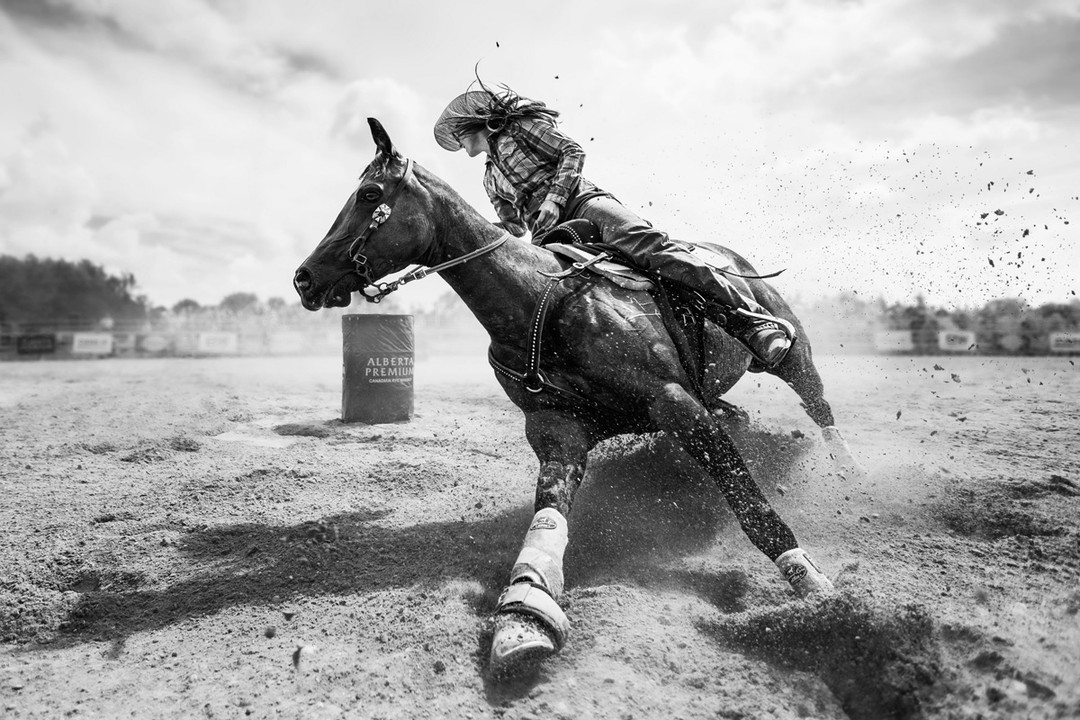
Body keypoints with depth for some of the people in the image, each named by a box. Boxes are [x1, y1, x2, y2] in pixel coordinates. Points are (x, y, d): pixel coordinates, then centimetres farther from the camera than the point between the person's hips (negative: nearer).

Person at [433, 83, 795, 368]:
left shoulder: (521, 125, 13)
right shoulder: (490, 179, 33)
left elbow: (572, 152, 1)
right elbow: (514, 230, 30)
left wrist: (553, 200, -13)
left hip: (581, 202, -7)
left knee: (645, 243, -34)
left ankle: (754, 319, -39)